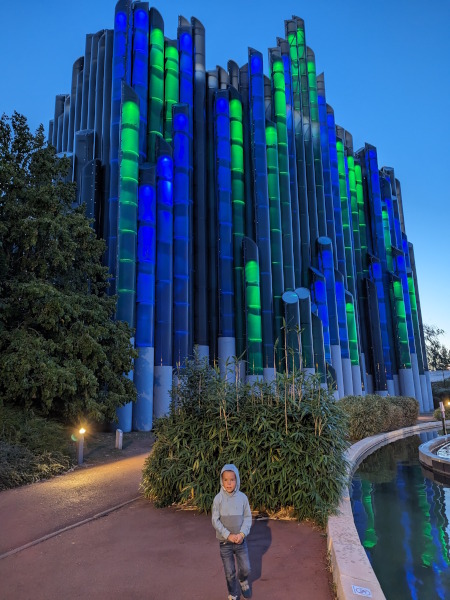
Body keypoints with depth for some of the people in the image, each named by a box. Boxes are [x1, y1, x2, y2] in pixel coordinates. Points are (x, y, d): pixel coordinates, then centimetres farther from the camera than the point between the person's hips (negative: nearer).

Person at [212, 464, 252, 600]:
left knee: (246, 569, 12)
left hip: (241, 540, 1)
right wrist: (228, 535, -17)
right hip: (225, 542, -1)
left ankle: (243, 580, 45)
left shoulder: (242, 497, -10)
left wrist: (242, 534, -17)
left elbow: (248, 517, -4)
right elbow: (215, 521, -11)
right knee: (230, 573, 10)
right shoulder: (218, 499, -15)